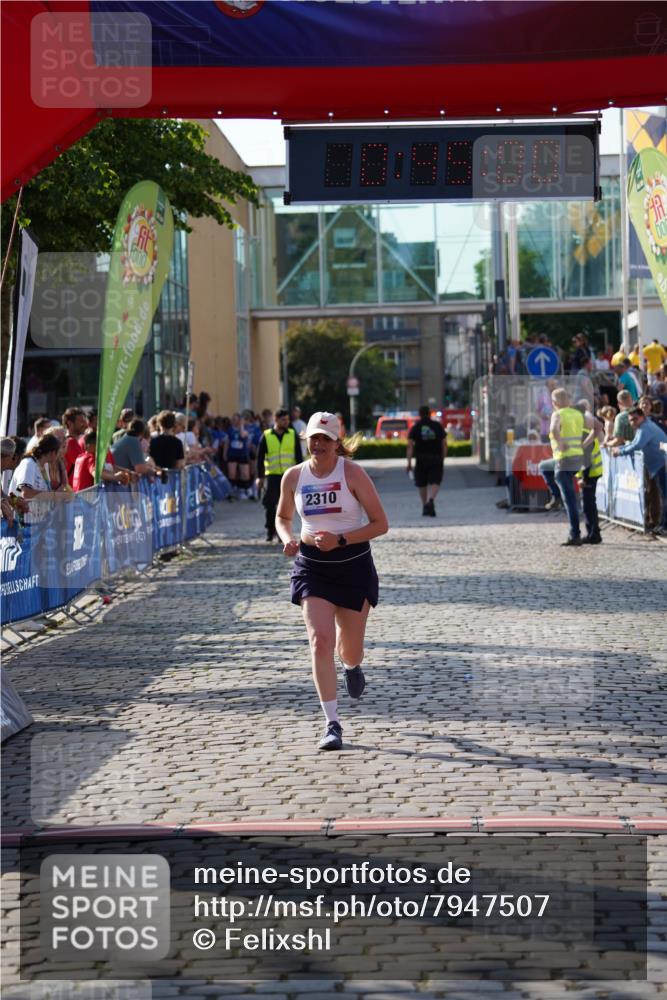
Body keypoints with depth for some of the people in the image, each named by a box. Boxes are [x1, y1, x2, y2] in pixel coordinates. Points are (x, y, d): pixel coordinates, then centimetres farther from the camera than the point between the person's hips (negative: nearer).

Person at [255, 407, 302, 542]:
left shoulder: (293, 435, 5)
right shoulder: (266, 436, 2)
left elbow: (299, 456, 6)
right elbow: (260, 457, 4)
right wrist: (260, 477, -1)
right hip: (272, 475, -1)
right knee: (270, 503, -6)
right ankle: (270, 531, 8)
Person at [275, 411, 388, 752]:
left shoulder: (352, 473, -10)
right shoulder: (293, 477, 0)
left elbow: (380, 524, -10)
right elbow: (282, 517, 18)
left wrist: (341, 539, -21)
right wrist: (287, 539, -4)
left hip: (353, 564, -1)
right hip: (312, 566, 2)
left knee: (350, 650, 8)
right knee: (320, 640, -16)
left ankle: (352, 666, 50)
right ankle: (332, 724, -10)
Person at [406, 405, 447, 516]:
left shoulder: (415, 428, 1)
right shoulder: (438, 426, 5)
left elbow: (410, 446, -7)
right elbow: (444, 444, 3)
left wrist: (409, 462, -8)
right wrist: (443, 459, 12)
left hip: (421, 459, 0)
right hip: (436, 459, 0)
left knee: (422, 484, 15)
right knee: (434, 482, -6)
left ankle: (425, 506, 22)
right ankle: (431, 500, -32)